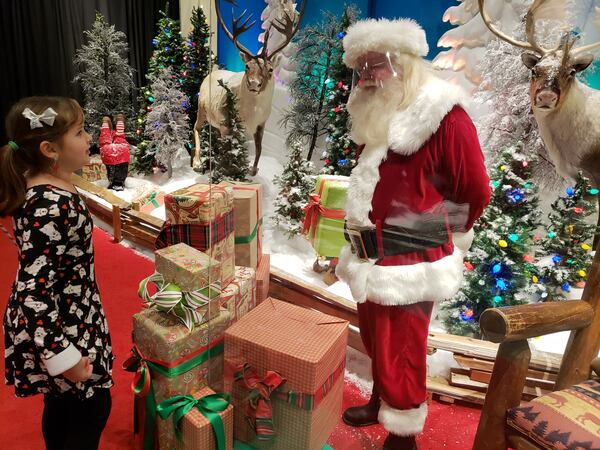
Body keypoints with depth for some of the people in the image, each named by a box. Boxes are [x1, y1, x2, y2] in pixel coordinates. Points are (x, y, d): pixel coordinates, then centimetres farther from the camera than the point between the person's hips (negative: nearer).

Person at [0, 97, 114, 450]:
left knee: (61, 403, 24)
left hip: (62, 317, 9)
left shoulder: (44, 189, 1)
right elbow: (33, 292, -29)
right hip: (57, 326, -9)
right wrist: (62, 356, -24)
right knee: (93, 407, 8)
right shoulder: (51, 206, -29)